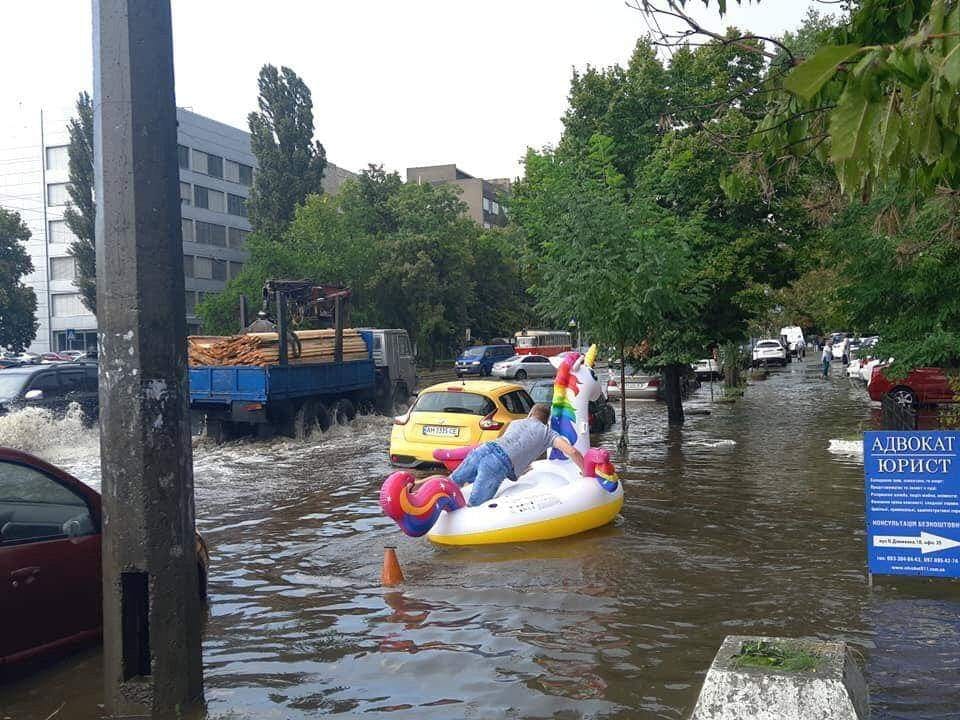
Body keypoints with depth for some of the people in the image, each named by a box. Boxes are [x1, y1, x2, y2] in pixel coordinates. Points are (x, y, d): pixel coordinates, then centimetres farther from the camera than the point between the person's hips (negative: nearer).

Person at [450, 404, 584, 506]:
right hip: (499, 466, -5)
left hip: (484, 449, 5)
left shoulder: (515, 422, 33)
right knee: (473, 507, -8)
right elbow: (571, 451, 5)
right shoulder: (547, 432, 18)